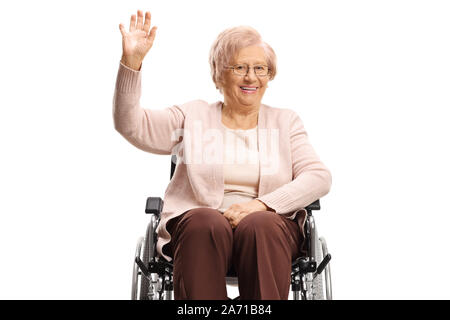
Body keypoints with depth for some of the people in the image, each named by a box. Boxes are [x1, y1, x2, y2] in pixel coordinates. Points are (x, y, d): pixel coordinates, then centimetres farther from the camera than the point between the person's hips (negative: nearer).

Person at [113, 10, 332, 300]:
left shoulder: (285, 121, 19)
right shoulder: (194, 116, 17)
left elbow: (319, 177, 5)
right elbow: (132, 126, 4)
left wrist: (260, 204, -12)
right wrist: (132, 61, -10)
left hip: (268, 225, 1)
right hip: (198, 227, 0)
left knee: (259, 225, -33)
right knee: (206, 223, -34)